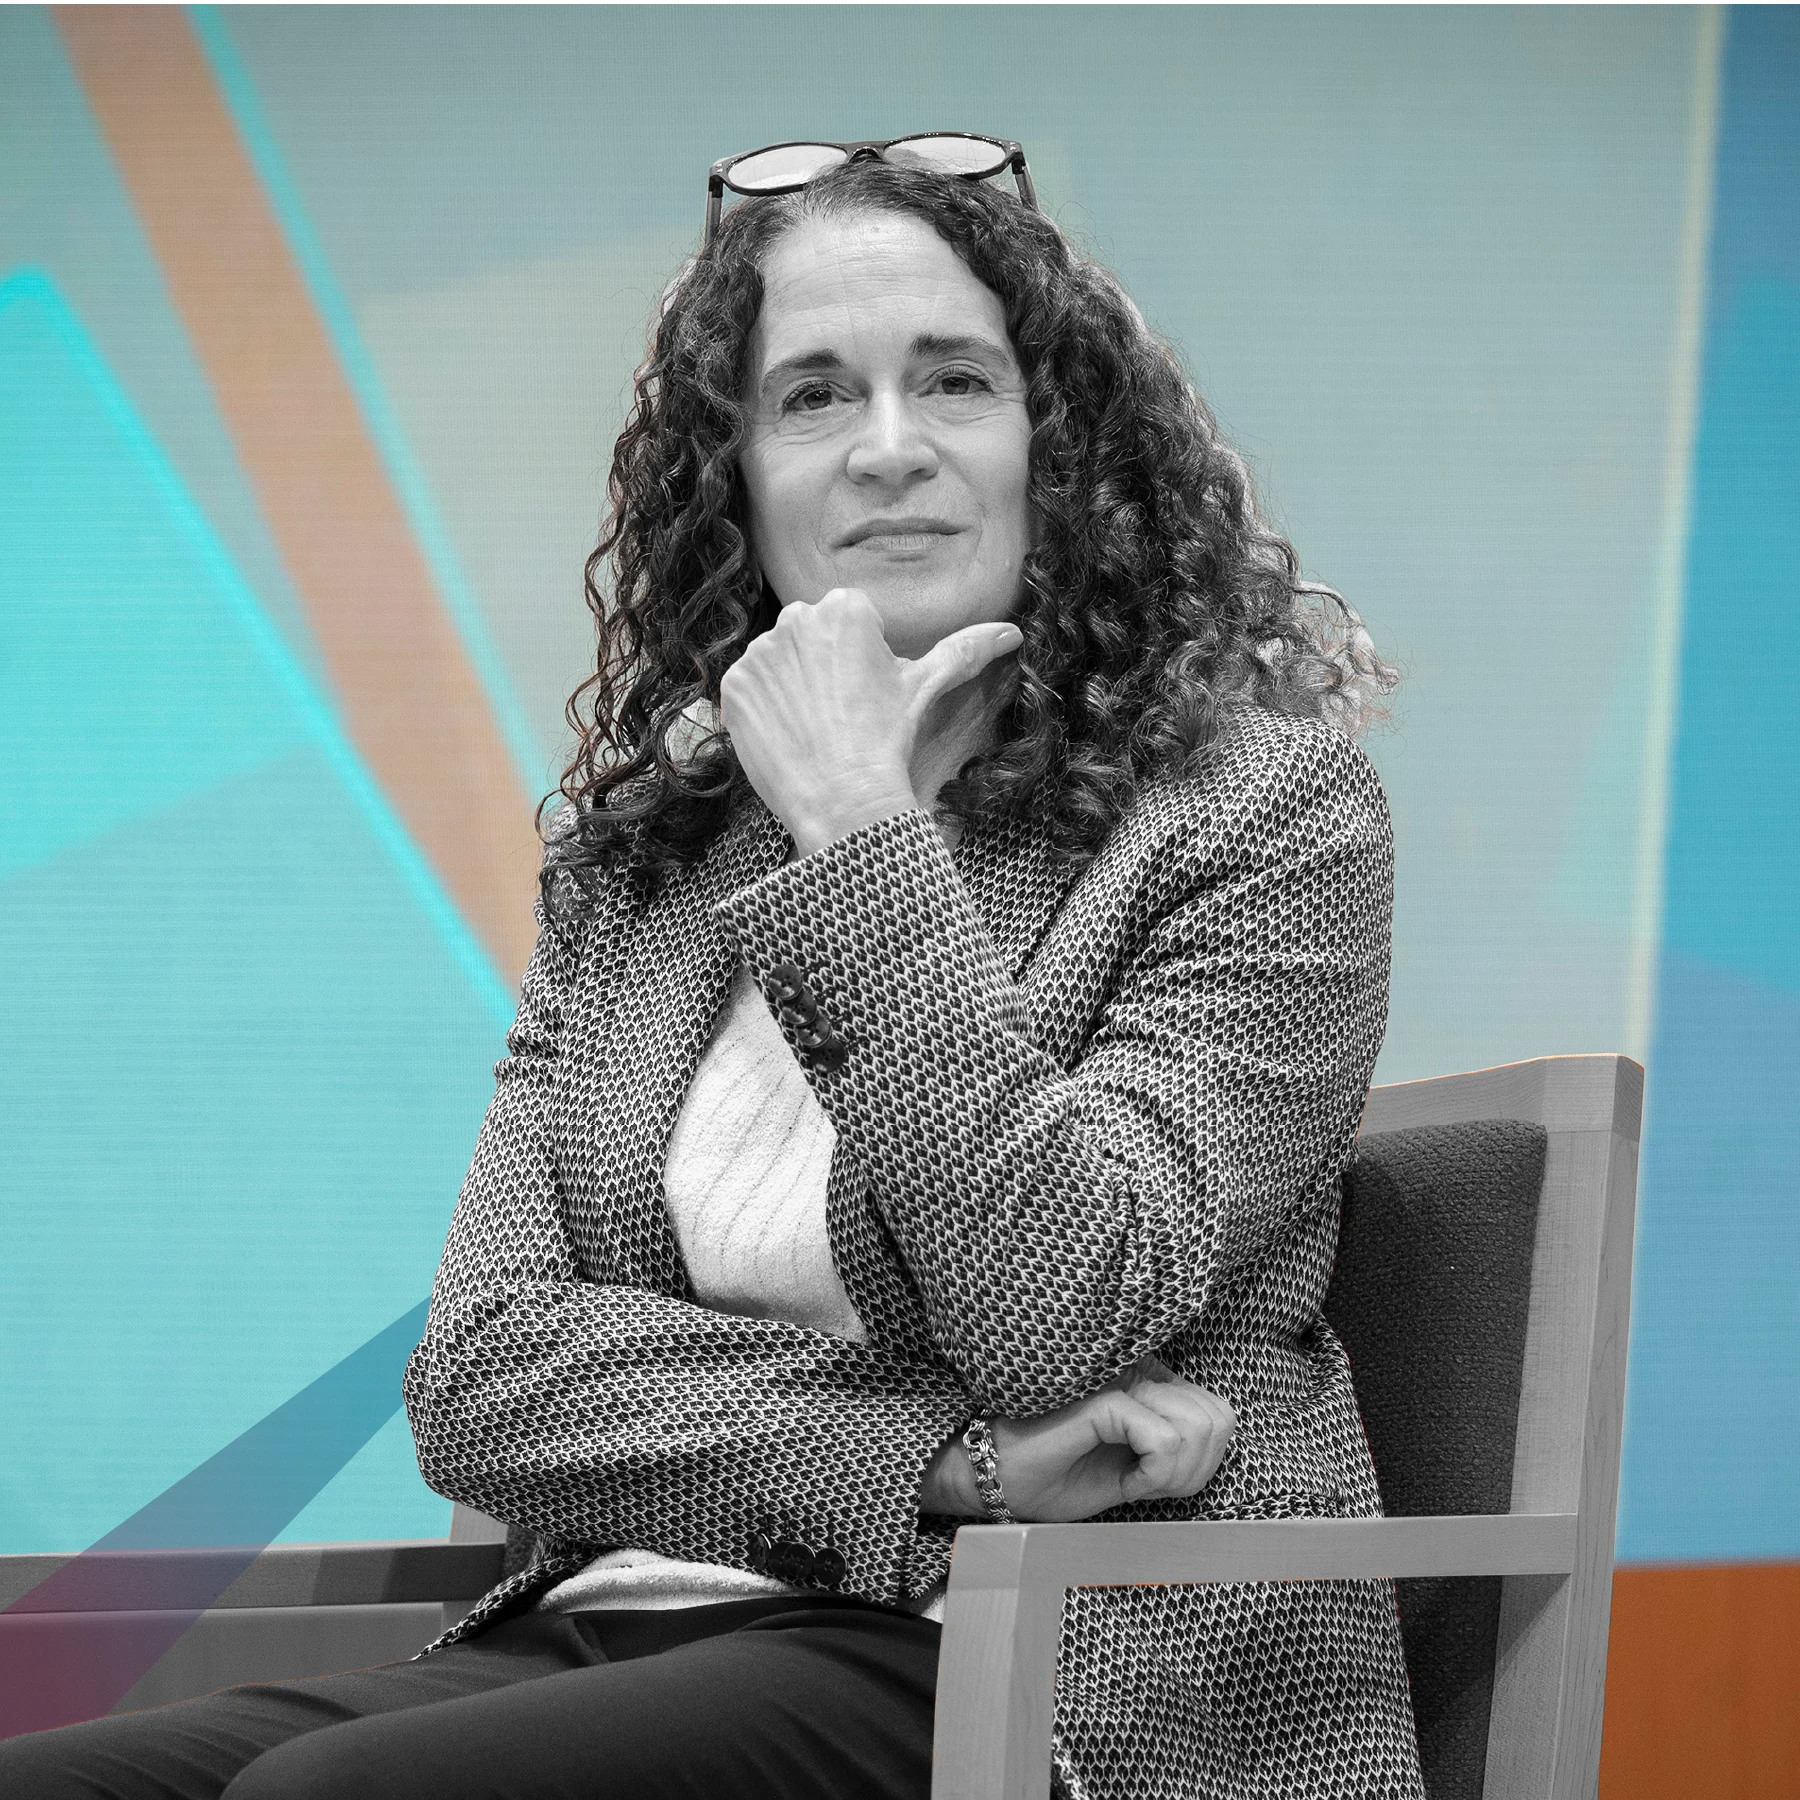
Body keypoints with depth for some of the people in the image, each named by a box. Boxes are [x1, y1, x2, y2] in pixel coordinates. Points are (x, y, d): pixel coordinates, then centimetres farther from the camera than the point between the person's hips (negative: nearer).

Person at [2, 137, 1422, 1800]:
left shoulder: (1267, 804, 1)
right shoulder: (637, 860, 16)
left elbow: (1060, 1328, -13)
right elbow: (477, 1376, 4)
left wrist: (860, 836, -12)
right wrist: (933, 1457, -10)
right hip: (624, 1636, 5)